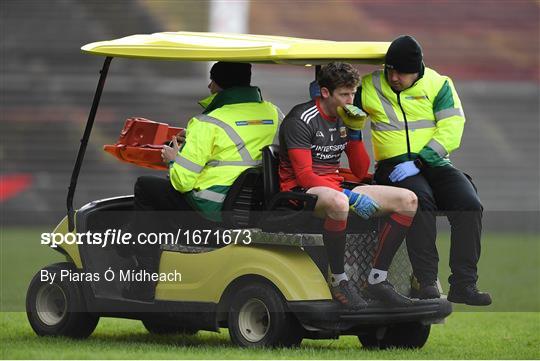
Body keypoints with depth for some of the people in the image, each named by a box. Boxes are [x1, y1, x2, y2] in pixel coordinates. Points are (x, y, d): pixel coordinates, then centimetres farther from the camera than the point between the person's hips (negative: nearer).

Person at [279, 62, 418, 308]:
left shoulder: (344, 119, 13)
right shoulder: (301, 120, -12)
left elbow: (361, 172, 12)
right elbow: (304, 176, -20)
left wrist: (354, 132, -3)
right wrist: (351, 197, -28)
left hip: (335, 188, 8)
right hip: (302, 193, -8)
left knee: (408, 200, -7)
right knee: (338, 202, -45)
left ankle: (377, 279, -10)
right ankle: (339, 280, -28)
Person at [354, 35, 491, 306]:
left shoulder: (439, 85, 2)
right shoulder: (370, 87, 6)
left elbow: (451, 130, -7)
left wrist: (418, 162, -18)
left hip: (434, 163, 1)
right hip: (394, 166, -1)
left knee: (469, 204, -26)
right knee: (420, 199, -35)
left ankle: (463, 284, -22)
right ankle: (427, 282, -36)